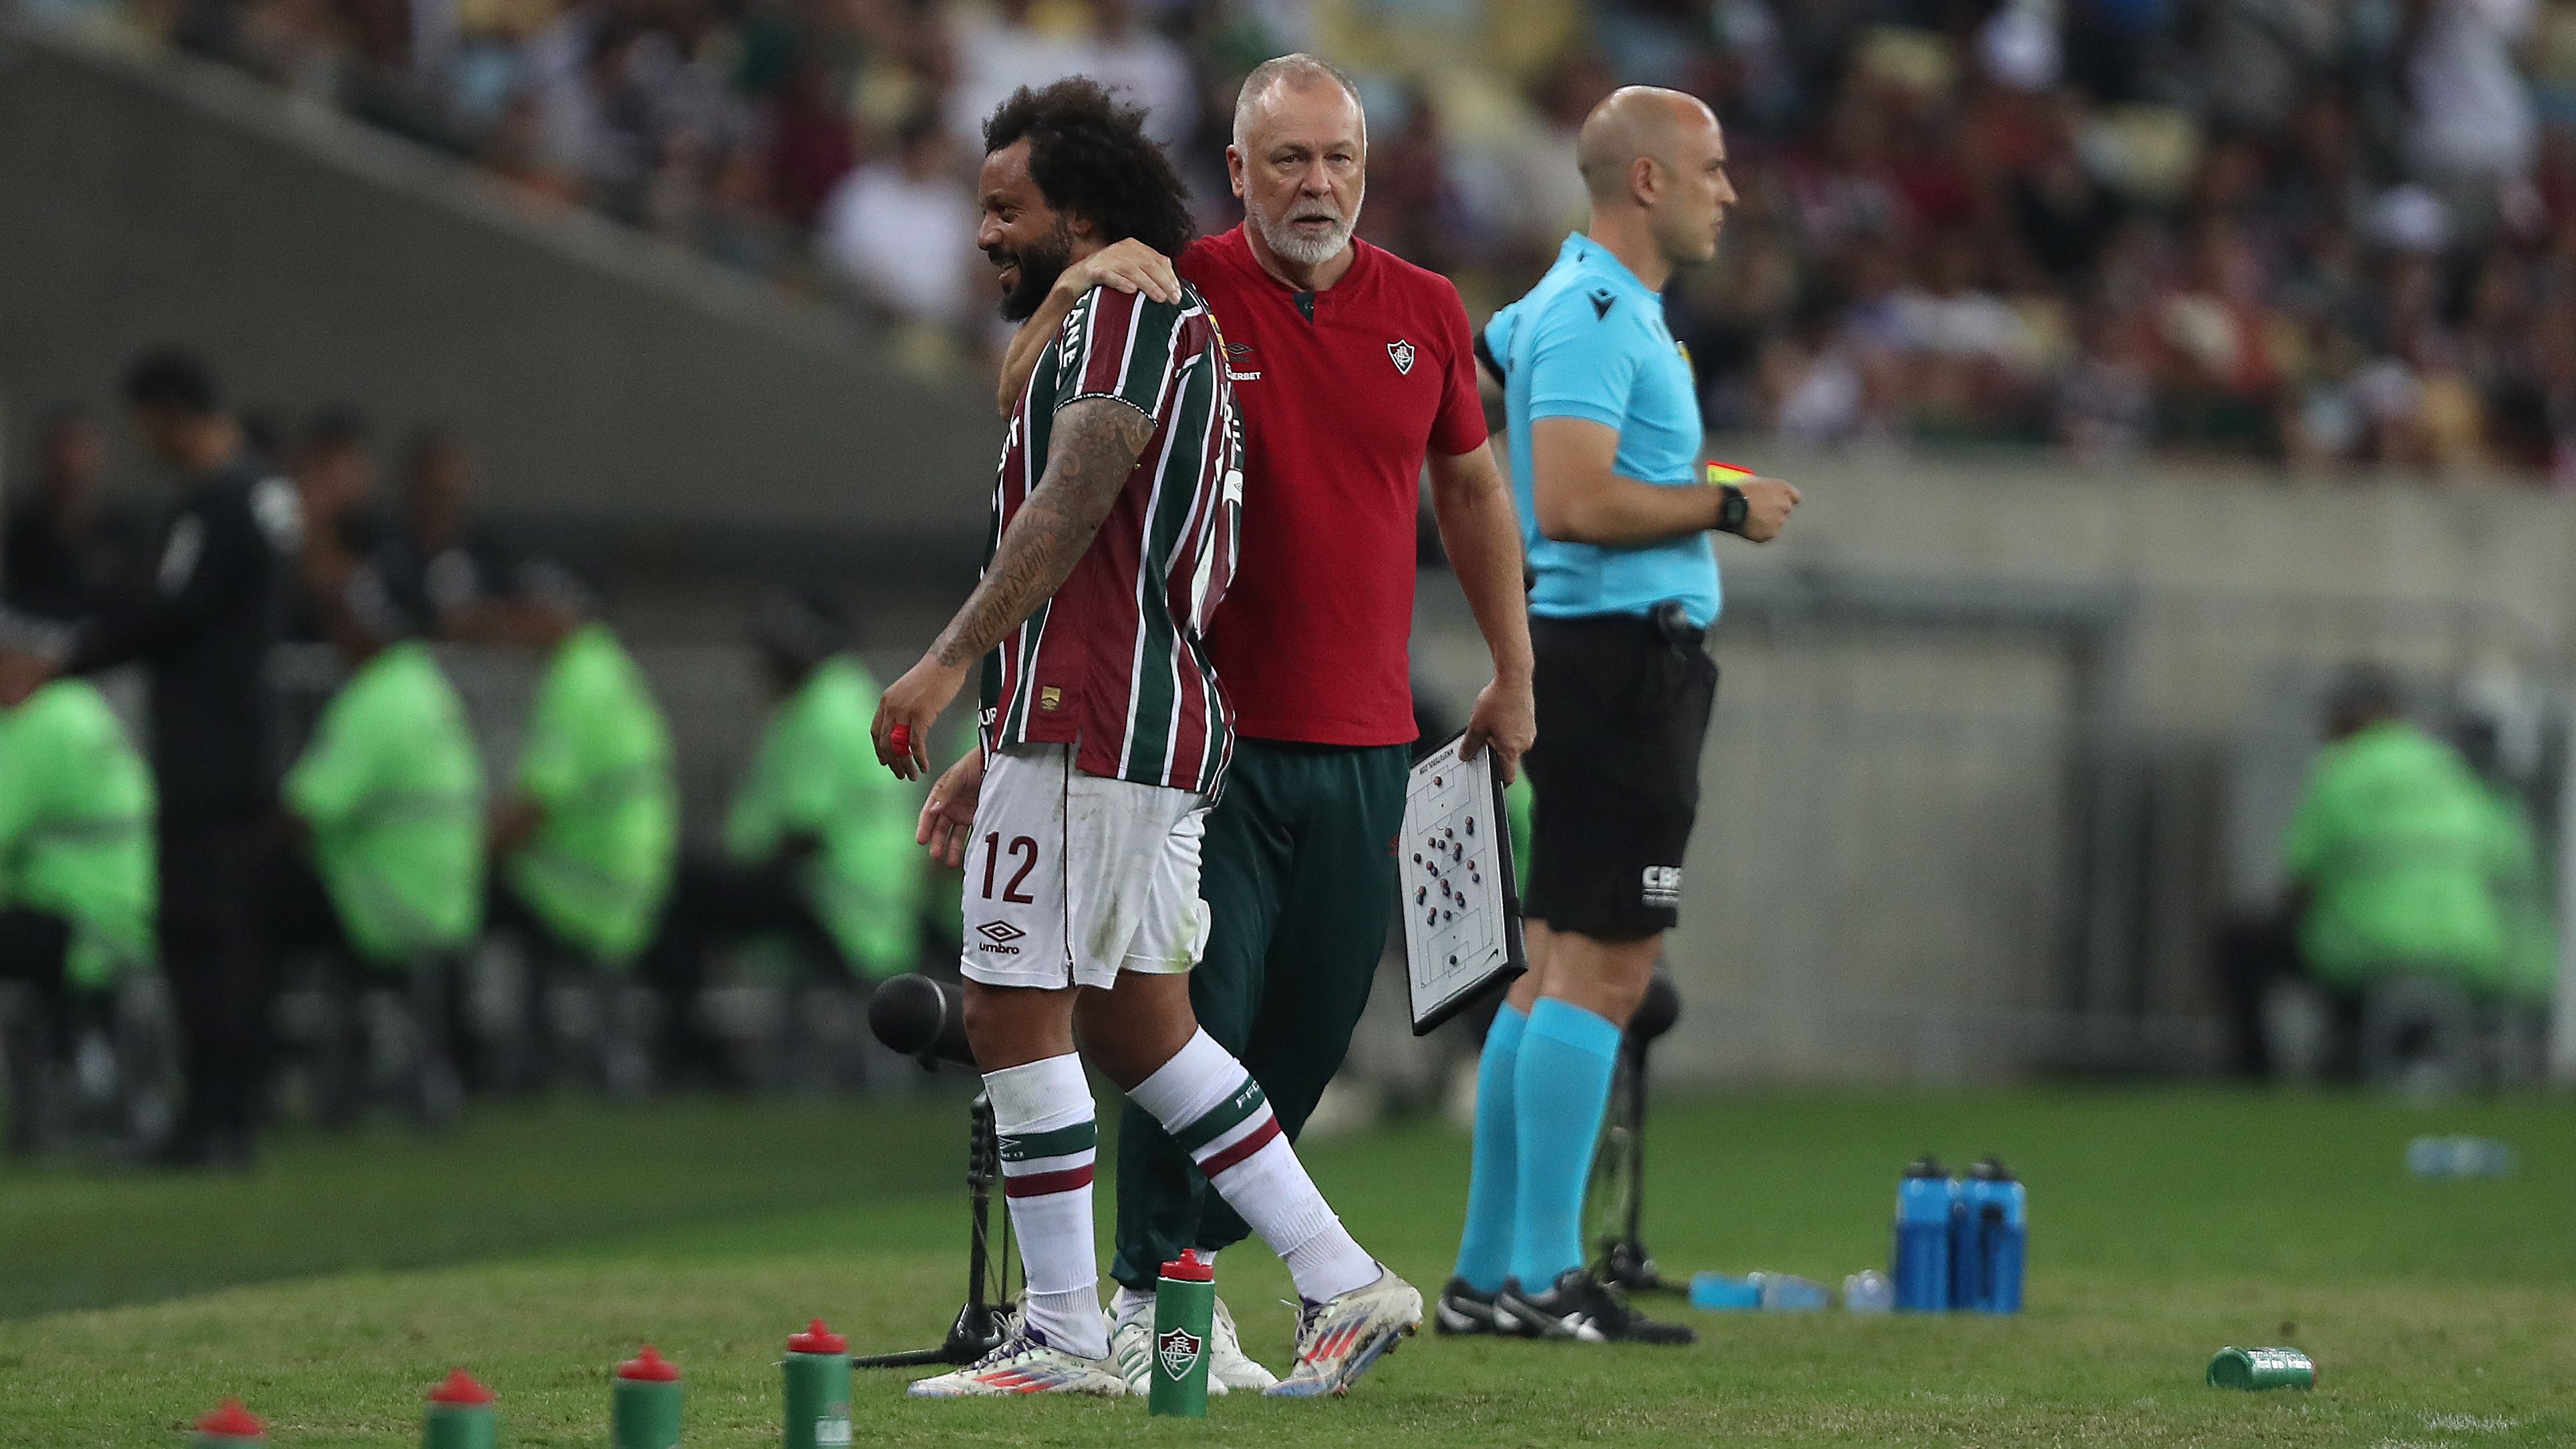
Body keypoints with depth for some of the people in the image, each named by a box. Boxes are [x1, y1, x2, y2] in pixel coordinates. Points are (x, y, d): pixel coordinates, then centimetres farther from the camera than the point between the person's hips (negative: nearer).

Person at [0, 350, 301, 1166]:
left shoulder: (214, 502, -17)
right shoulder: (267, 492, 14)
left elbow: (168, 614, -18)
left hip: (203, 754, -10)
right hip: (249, 747, 10)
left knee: (199, 934, -9)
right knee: (235, 931, 11)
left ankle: (211, 1114, -10)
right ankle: (234, 1118, 14)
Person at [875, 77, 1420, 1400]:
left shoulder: (1129, 311, -7)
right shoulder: (1135, 331, 25)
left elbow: (1069, 510, -18)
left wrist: (951, 662, -19)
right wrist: (999, 755, 27)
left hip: (1094, 736, -10)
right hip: (1155, 737, 10)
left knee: (1014, 1013, -6)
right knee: (1138, 1023, 12)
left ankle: (1064, 1336, -3)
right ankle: (1342, 1288, 10)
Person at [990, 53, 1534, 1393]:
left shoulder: (1424, 313, 8)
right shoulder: (1182, 293, -4)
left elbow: (1470, 487, 20)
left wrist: (1513, 672, 22)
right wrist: (1069, 293, -30)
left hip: (1366, 740, 4)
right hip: (1216, 724, -4)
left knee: (1316, 1018, 7)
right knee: (1198, 1011, -8)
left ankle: (1193, 1254, 22)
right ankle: (1152, 1297, -1)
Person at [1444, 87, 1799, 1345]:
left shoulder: (1591, 305, 18)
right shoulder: (1594, 317, -14)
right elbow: (1574, 502, -24)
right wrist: (1728, 507, -13)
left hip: (1623, 657, 11)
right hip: (1616, 654, -11)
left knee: (1555, 969, 10)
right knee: (1600, 968, -11)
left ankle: (1487, 1275, 11)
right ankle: (1545, 1279, -12)